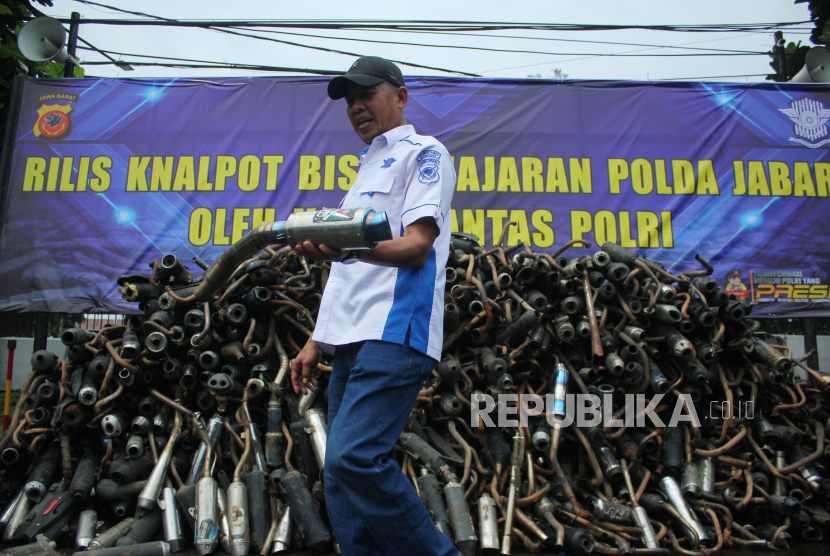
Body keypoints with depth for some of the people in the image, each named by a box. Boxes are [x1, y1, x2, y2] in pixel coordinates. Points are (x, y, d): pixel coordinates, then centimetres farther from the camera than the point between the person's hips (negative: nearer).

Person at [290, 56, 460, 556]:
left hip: (395, 333, -9)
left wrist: (348, 248, -29)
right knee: (341, 472, 5)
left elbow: (417, 246, -12)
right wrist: (318, 340, 23)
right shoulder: (368, 168, 30)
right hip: (353, 339, 9)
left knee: (356, 458, -20)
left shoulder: (424, 152, 4)